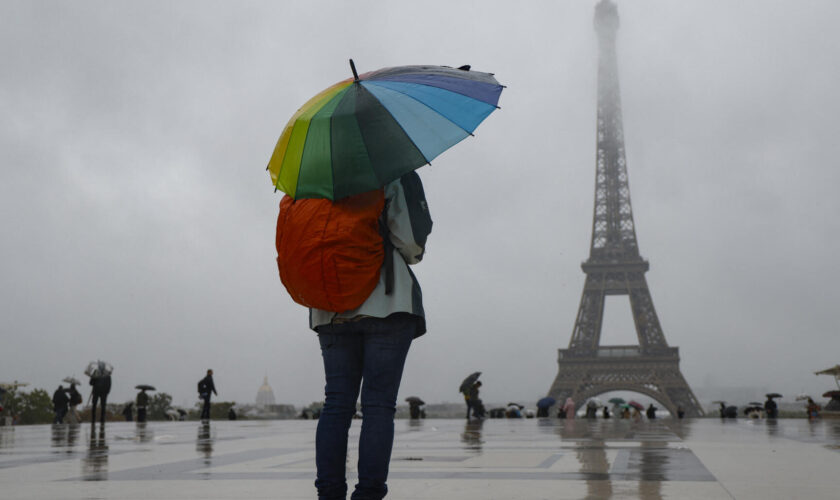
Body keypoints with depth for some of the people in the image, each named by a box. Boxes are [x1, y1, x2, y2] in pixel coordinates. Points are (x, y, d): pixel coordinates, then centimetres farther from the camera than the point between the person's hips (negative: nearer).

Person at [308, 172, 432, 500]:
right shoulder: (395, 178, 1)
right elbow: (412, 241, -8)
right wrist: (412, 256, 14)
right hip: (387, 303, -4)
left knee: (337, 403, 6)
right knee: (379, 405, -3)